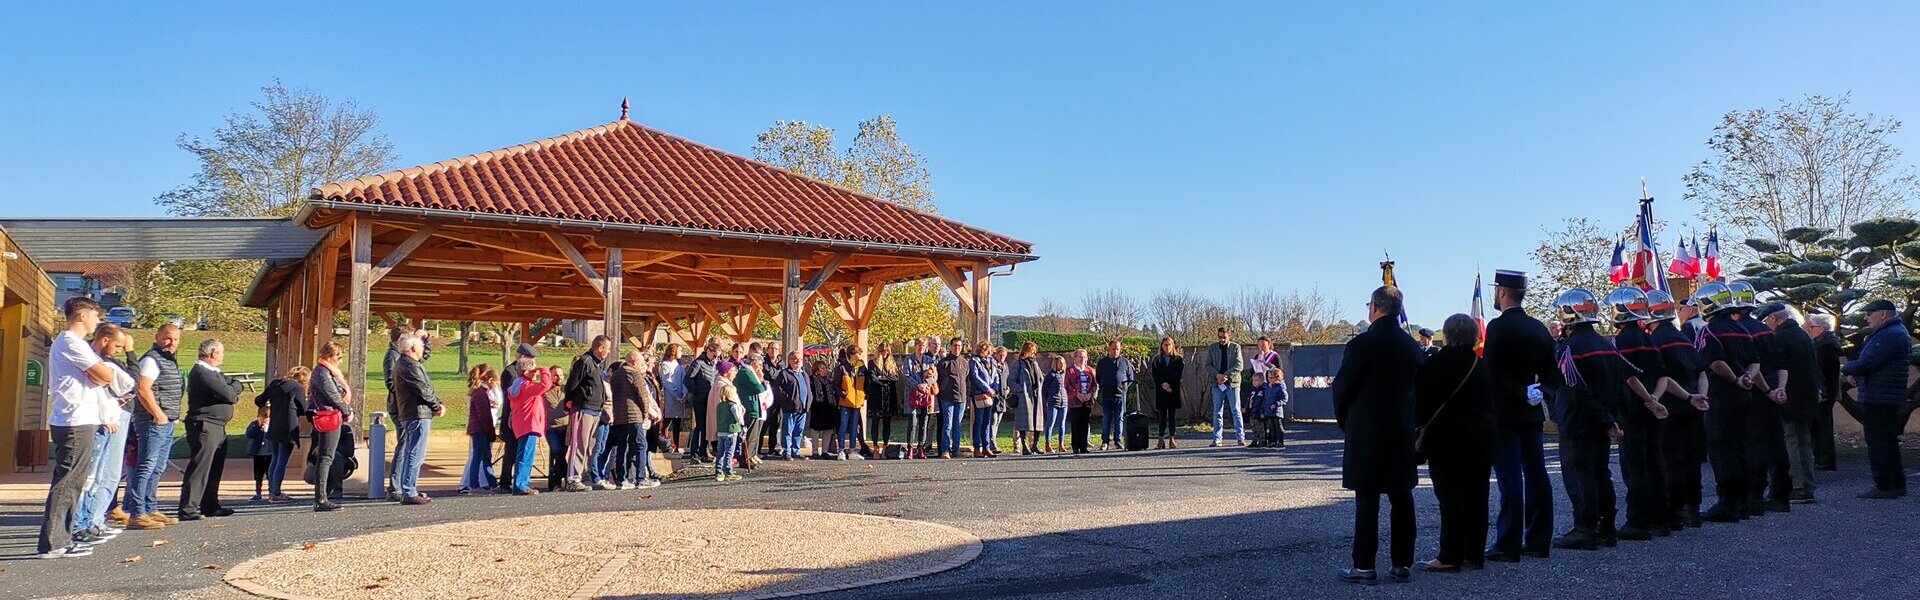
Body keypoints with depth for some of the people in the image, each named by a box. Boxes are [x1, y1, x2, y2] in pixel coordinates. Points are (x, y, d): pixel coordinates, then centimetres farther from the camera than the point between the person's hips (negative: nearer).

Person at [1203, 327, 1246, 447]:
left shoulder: (1235, 347, 2)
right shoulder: (1212, 348, 9)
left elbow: (1239, 365, -6)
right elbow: (1208, 365, 5)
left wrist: (1226, 376, -15)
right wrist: (1217, 375, -12)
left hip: (1232, 383, -2)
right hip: (1217, 383, 2)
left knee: (1236, 411, -2)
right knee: (1217, 412, 4)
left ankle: (1240, 437, 1)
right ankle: (1217, 439, 7)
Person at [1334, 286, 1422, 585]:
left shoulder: (1362, 343, -13)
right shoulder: (1411, 345, 5)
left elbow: (1342, 386, -9)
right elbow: (1418, 386, 9)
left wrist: (1343, 420, 7)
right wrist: (1407, 419, 17)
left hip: (1366, 432, -5)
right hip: (1403, 431, 5)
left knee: (1367, 500, -1)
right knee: (1402, 498, 9)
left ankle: (1364, 566, 2)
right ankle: (1402, 564, 13)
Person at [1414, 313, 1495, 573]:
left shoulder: (1436, 363, -12)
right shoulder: (1482, 366, 7)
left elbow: (1421, 400, -10)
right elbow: (1491, 402, 12)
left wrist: (1422, 426, 1)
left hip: (1448, 439, -6)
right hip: (1481, 439, 6)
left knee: (1450, 496, -4)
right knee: (1476, 496, 9)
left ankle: (1450, 556, -4)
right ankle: (1475, 554, 16)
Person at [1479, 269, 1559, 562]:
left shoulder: (1498, 326, -13)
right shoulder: (1538, 328, 11)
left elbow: (1489, 372, -17)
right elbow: (1552, 373, 13)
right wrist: (1536, 392, 4)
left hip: (1504, 413, -7)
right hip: (1531, 413, 7)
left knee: (1510, 480, -7)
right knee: (1536, 476, 10)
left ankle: (1508, 545, -4)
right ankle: (1538, 541, 16)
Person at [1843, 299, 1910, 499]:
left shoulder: (1888, 335, -19)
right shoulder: (1896, 332, 19)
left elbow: (1866, 363, -24)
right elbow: (1873, 361, 18)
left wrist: (1847, 369, -4)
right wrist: (1856, 374, 1)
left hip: (1878, 399, -11)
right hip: (1889, 399, 11)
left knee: (1877, 443, -6)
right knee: (1889, 441, 17)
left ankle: (1885, 487, -4)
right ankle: (1897, 484, 24)